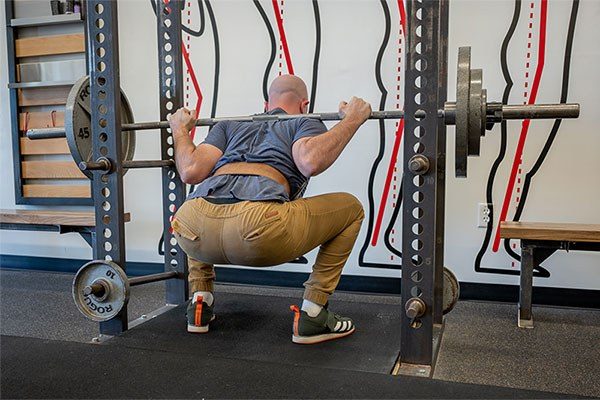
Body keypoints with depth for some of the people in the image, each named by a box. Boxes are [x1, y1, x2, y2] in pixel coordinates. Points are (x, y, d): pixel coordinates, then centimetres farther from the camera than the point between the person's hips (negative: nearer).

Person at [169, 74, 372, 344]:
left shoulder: (230, 125, 34)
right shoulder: (304, 123, 23)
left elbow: (191, 172, 19)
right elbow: (311, 162, -2)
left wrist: (180, 130, 38)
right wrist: (352, 119, 12)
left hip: (194, 236, 5)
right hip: (258, 231, -5)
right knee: (351, 208, 19)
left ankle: (200, 304, 31)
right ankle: (312, 316, 16)